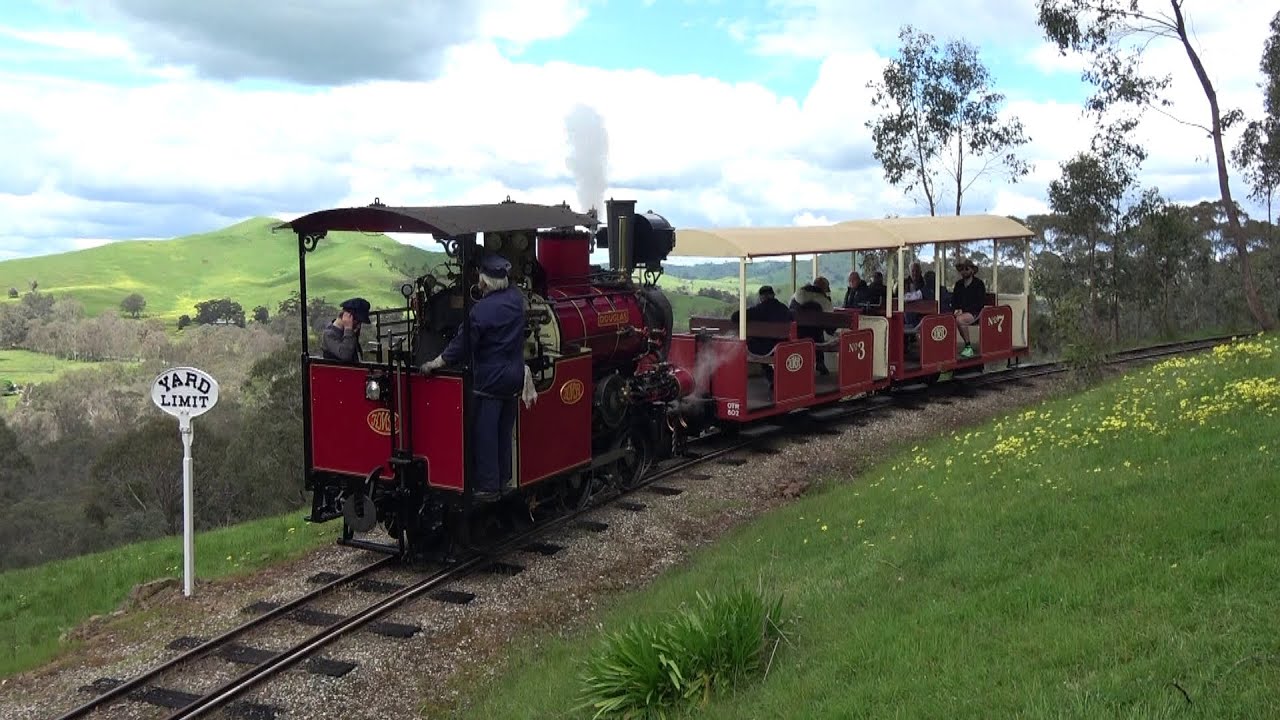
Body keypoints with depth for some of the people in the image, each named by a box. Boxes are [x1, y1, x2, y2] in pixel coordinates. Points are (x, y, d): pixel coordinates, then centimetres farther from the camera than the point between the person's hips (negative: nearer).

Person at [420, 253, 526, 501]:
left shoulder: (482, 310, -20)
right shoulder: (516, 298, 0)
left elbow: (463, 344, -17)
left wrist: (435, 364, -7)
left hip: (489, 380, -7)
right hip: (514, 377, 7)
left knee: (484, 432, 1)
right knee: (504, 430, 18)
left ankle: (487, 486, 4)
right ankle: (504, 478, 27)